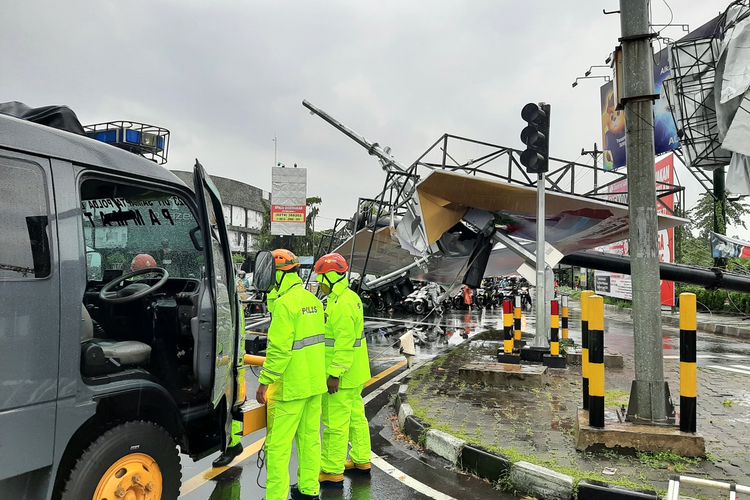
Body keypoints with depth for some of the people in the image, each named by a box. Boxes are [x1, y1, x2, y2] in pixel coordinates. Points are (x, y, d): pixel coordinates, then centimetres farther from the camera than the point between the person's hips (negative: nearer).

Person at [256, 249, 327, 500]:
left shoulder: (284, 303, -18)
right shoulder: (313, 300, 8)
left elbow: (278, 348, -22)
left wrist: (264, 382, -16)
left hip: (290, 385, -8)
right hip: (314, 383, 9)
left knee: (278, 443, 1)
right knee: (309, 436, 17)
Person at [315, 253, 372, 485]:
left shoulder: (341, 305, -22)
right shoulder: (350, 297, 9)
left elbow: (344, 343, -26)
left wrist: (335, 374, -23)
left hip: (340, 375, -10)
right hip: (354, 372, 10)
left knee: (336, 422, 1)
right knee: (355, 415, 19)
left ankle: (332, 470, 12)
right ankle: (361, 459, 32)